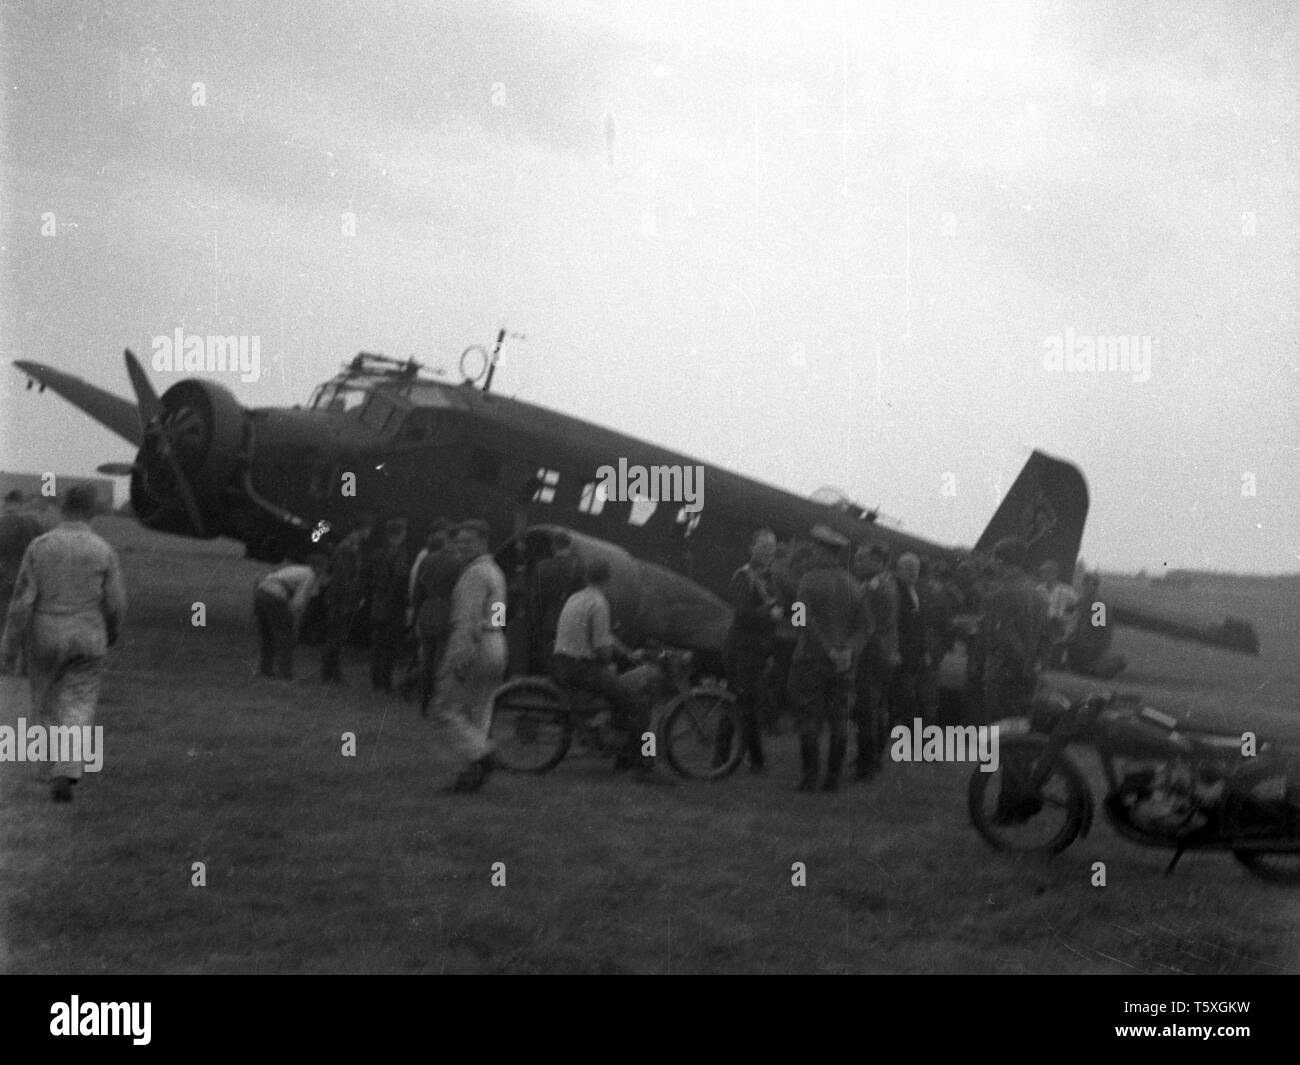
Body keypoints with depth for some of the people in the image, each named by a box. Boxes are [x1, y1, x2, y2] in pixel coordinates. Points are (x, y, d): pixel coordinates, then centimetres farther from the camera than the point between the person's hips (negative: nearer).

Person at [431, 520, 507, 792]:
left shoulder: (475, 573, -12)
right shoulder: (495, 571, 20)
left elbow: (468, 619, -21)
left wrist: (455, 658, -25)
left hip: (475, 647, -10)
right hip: (496, 647, 10)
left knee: (446, 707, -5)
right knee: (477, 713, 11)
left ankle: (478, 754, -17)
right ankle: (472, 771, 9)